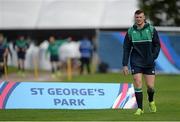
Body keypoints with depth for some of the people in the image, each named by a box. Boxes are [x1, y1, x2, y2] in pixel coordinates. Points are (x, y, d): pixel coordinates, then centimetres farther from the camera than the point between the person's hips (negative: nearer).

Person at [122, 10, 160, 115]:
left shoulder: (151, 29, -1)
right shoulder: (131, 31, 2)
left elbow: (157, 45, 2)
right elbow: (126, 48, 4)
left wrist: (153, 57, -13)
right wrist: (125, 65, -1)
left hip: (149, 63, 0)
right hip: (136, 62, 0)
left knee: (150, 86, 0)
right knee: (138, 85, -10)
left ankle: (151, 101, 32)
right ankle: (140, 108, 0)